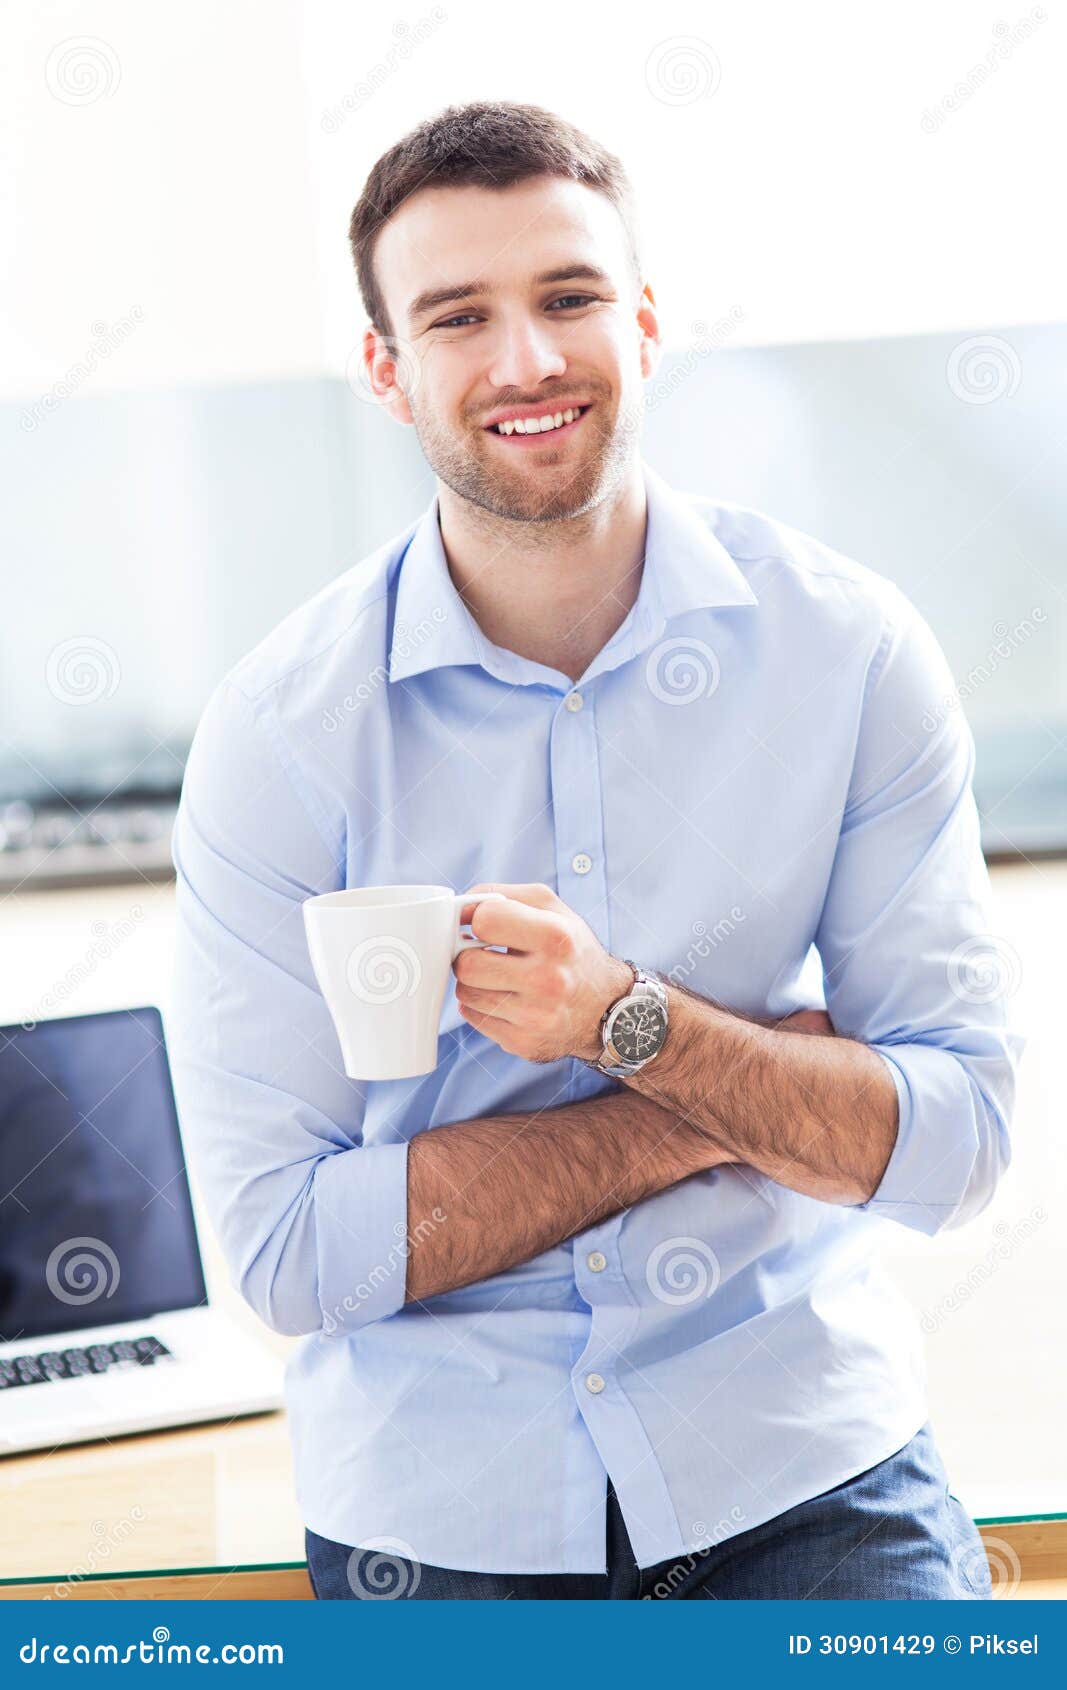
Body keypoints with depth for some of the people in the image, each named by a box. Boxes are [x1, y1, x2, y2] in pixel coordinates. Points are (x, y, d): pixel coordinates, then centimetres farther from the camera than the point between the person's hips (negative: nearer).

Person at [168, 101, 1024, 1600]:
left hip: (807, 1467, -2)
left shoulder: (849, 647, -6)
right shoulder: (279, 733, -9)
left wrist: (633, 1021, -23)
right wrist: (744, 1099, -14)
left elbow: (955, 1143, -7)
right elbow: (287, 1252, -12)